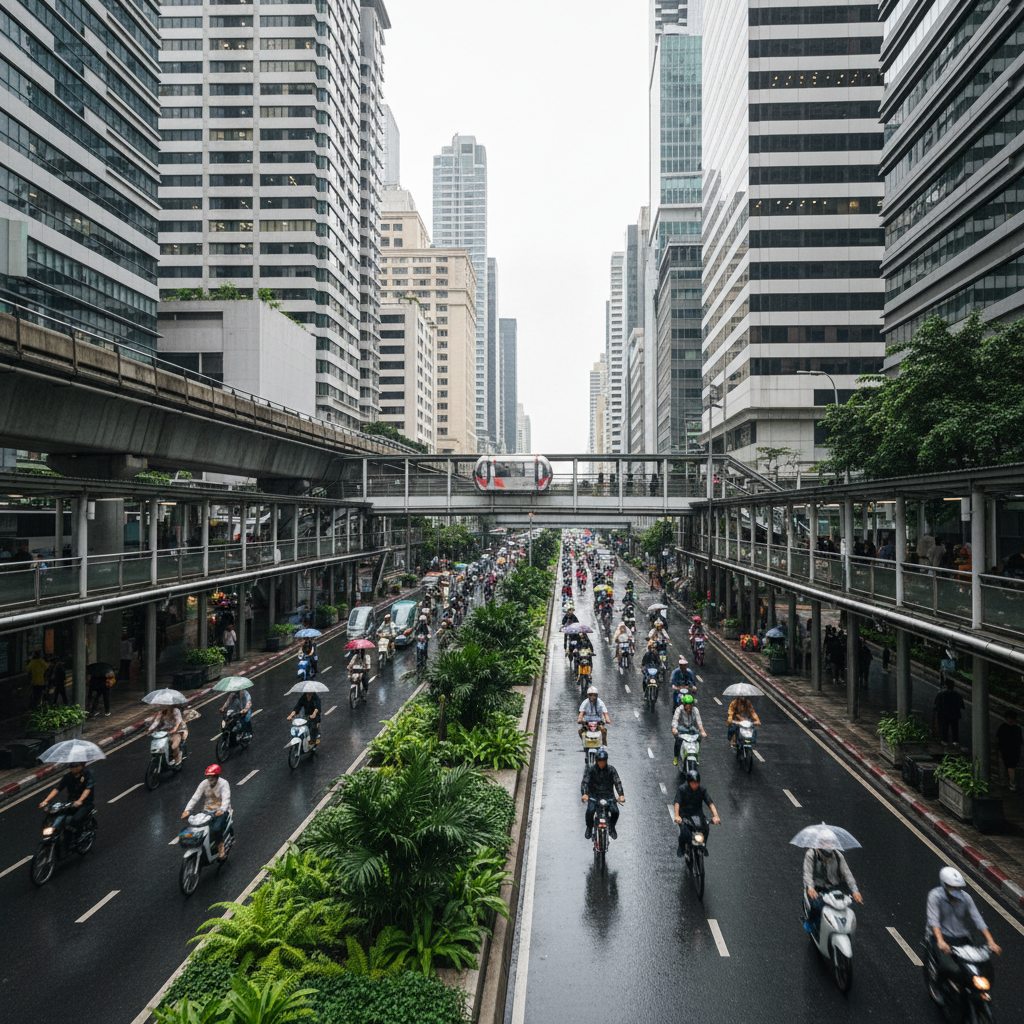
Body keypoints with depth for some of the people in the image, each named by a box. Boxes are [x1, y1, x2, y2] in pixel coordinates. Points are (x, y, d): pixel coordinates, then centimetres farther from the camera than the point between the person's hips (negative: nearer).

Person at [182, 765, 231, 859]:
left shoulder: (223, 783, -11)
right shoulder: (204, 783, 1)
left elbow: (226, 798, -24)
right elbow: (195, 797, -7)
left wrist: (222, 810, -43)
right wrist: (187, 810, -23)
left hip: (221, 811, -4)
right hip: (207, 811, 4)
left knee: (216, 828, -29)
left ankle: (220, 844, 0)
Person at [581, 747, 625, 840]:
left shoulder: (611, 770, -4)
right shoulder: (591, 769, -6)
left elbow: (617, 782, -14)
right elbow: (585, 781, -16)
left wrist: (621, 795, -33)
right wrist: (584, 794, -36)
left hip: (608, 796, 1)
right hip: (594, 796, -1)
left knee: (615, 811, -24)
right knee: (590, 811, -29)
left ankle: (611, 827, 10)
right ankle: (589, 828, 3)